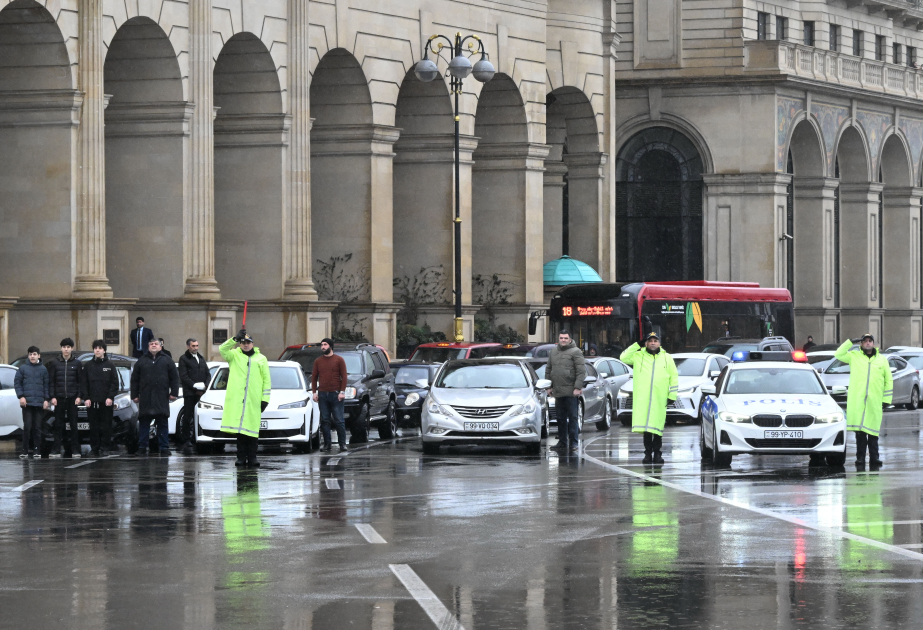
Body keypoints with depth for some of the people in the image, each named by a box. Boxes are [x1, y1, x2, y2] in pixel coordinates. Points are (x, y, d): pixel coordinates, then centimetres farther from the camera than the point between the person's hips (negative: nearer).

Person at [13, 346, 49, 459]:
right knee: (27, 426, -6)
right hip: (27, 402, -1)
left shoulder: (43, 369, 8)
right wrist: (21, 396, -6)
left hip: (39, 403, 1)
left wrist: (46, 399, -1)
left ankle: (36, 449, 8)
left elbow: (47, 385, 7)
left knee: (37, 427, 2)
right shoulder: (23, 368, 5)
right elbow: (17, 382, 4)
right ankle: (25, 450, -2)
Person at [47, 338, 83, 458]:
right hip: (59, 398, 0)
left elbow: (80, 381, 7)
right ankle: (56, 450, 2)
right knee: (58, 425, 0)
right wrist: (52, 396, -4)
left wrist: (78, 396, -3)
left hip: (72, 398, 0)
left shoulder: (77, 364, 6)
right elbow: (51, 381, 4)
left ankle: (75, 450, 1)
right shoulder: (54, 363, 5)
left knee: (73, 424, -1)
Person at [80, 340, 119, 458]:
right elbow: (83, 383, 8)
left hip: (106, 401, -1)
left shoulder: (110, 365, 6)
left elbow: (115, 383, 4)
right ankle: (94, 449, 5)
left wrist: (110, 397, -7)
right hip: (92, 401, 1)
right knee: (94, 427, 1)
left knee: (106, 426, -3)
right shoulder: (88, 365, 10)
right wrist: (86, 398, -2)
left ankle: (105, 448, 1)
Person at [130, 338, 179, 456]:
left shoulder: (167, 361, 10)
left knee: (163, 424, 2)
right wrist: (134, 395, 4)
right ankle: (142, 447, 4)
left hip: (162, 398, -1)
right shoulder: (142, 361, 11)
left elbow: (174, 378, 7)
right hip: (145, 398, 1)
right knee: (143, 423, 0)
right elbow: (134, 379, 11)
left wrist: (174, 393, -1)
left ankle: (164, 448, 5)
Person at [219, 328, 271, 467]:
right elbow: (222, 349, -10)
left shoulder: (261, 359, 13)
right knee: (240, 429, -1)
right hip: (237, 400, -1)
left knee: (253, 430, -1)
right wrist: (235, 339, -20)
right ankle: (241, 457, 3)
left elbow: (267, 380, 11)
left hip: (254, 401, 1)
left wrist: (265, 399, 3)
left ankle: (252, 458, 3)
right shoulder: (234, 355, 10)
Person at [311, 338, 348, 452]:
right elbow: (314, 377, 13)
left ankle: (342, 443, 1)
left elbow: (344, 376, 1)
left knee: (338, 420, -4)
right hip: (322, 394, 3)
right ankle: (327, 444, 6)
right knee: (325, 420, 2)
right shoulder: (318, 361, 12)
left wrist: (342, 392, -7)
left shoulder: (339, 360, 3)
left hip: (335, 394, -3)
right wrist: (314, 392, 4)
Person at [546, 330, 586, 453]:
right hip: (558, 392, 6)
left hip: (571, 392, -6)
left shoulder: (575, 352, -3)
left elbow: (581, 371, -8)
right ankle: (562, 442, 15)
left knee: (572, 417, -4)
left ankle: (573, 442, -1)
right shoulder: (553, 352, 16)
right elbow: (548, 370, 22)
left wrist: (578, 387, -15)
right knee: (560, 418, 9)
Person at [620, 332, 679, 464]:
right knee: (646, 427, -1)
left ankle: (657, 453, 8)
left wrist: (672, 395, 5)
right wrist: (636, 345, -2)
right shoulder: (638, 356, 9)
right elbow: (623, 358, -2)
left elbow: (674, 377, 13)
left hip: (660, 400, 0)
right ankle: (648, 453, 5)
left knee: (658, 427, 1)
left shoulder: (667, 358, 12)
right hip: (642, 399, 0)